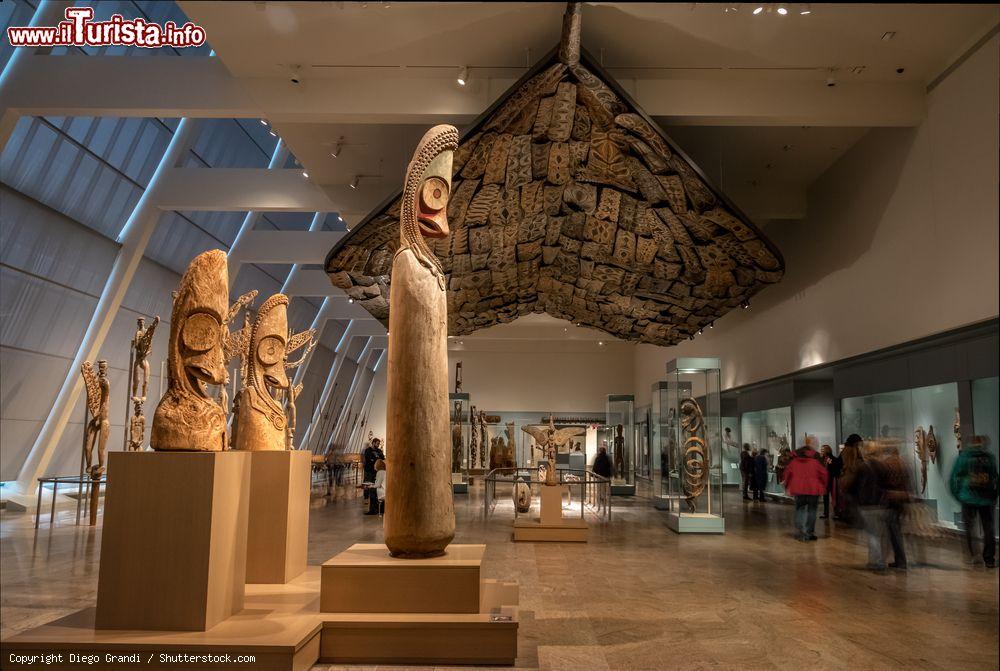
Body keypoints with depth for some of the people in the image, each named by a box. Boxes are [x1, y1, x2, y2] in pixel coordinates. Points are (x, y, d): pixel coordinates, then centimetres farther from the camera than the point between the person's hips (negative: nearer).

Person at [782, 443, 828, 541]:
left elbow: (787, 473, 6)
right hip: (813, 489, -1)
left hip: (798, 489, 1)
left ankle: (800, 531, -4)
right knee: (811, 510, 6)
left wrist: (787, 487, 15)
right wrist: (823, 487, 8)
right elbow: (823, 473, -3)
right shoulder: (816, 460, 5)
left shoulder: (794, 460, 9)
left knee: (800, 509, 9)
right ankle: (809, 533, 5)